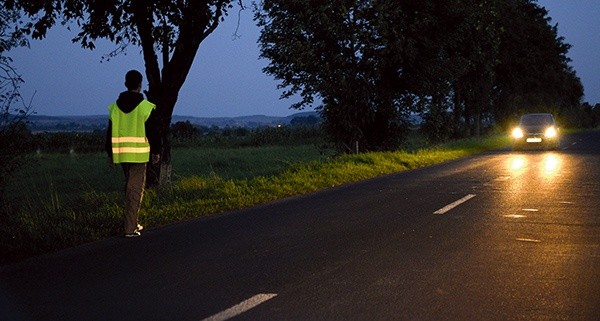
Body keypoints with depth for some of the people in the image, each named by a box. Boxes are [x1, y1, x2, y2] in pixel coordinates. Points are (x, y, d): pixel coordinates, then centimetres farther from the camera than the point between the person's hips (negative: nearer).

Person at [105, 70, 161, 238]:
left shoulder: (115, 107, 6)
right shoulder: (146, 107, -7)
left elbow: (110, 133, 10)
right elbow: (153, 132, -5)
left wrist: (110, 154, 17)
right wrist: (156, 151, 7)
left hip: (121, 153, 5)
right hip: (139, 154, -5)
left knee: (130, 187, 19)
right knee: (135, 189, -3)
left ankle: (132, 223, 24)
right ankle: (130, 228, -6)